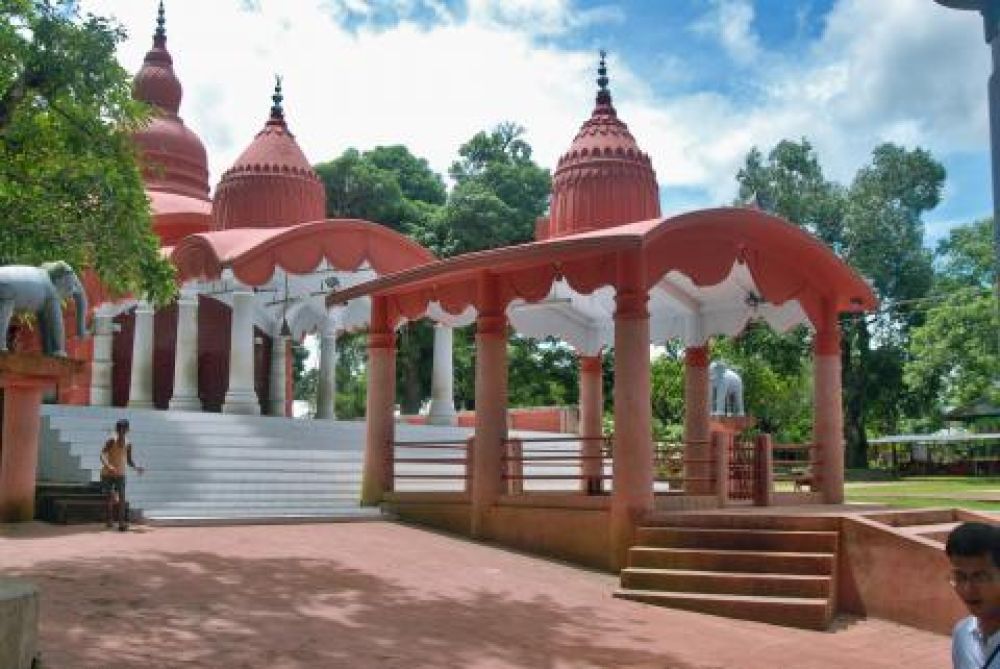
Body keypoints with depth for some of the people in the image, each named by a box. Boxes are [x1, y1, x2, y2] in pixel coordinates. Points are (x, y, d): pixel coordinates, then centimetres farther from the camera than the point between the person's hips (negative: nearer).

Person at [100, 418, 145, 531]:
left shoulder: (128, 444, 1)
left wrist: (137, 467, -7)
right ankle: (109, 520, 25)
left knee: (121, 498, -12)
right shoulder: (112, 441, -11)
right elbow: (102, 454, -21)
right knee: (110, 498, 3)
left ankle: (122, 523, -16)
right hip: (107, 474, -2)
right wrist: (108, 466, -39)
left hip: (120, 475, 2)